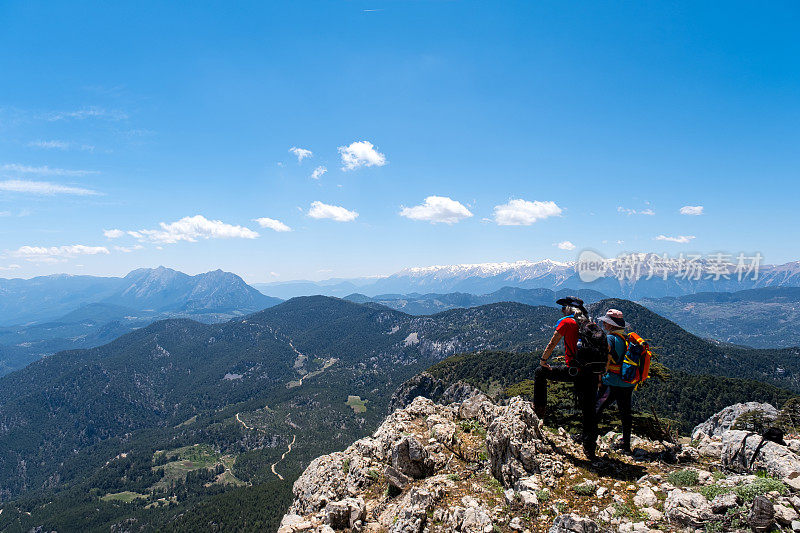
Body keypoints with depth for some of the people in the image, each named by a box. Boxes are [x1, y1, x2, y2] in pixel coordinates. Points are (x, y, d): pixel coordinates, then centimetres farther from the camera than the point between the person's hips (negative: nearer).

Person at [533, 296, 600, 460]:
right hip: (591, 373, 5)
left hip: (573, 371, -5)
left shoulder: (566, 322, -1)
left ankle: (539, 409, 22)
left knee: (540, 373, 17)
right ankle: (590, 449, 12)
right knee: (589, 412, 9)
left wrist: (543, 360, 14)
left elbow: (552, 344, -1)